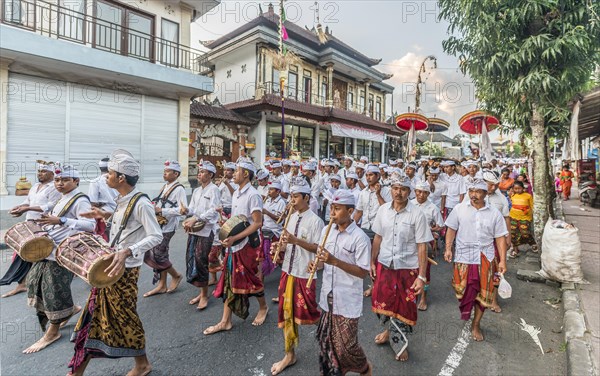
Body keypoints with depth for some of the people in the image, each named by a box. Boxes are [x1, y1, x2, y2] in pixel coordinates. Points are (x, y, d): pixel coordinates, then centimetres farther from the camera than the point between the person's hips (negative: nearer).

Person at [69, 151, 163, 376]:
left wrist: (127, 252, -35)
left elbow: (156, 236, -26)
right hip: (109, 264, 9)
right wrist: (107, 216, 15)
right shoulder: (123, 199, 5)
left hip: (125, 269, -9)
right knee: (94, 313, 18)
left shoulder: (141, 203, -23)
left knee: (124, 317, 6)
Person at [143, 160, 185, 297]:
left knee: (157, 255, -4)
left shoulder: (179, 189, -12)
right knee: (158, 255, 12)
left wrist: (161, 210, -20)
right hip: (158, 226, 8)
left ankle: (176, 275, 19)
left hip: (167, 228, -8)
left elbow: (182, 209, -21)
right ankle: (162, 286, 25)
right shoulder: (164, 187, 13)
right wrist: (154, 207, 3)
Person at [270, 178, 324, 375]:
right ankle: (289, 355, 33)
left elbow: (318, 248, -20)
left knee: (307, 314, 9)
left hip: (305, 274, -7)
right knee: (287, 312, 15)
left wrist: (296, 240, -29)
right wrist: (279, 246, -7)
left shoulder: (315, 220, -16)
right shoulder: (292, 217, 5)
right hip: (288, 271, 7)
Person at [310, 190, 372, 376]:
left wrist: (335, 261, -27)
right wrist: (315, 262, -12)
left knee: (345, 344, 7)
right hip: (328, 296, 6)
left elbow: (363, 272, -17)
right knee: (326, 340, 17)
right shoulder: (327, 230, 1)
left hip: (347, 300, -5)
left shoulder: (360, 238, -18)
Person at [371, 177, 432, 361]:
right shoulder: (383, 209, -3)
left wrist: (422, 276, -14)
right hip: (384, 265, 3)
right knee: (383, 301, 16)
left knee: (404, 307, 12)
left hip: (407, 268, -3)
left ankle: (399, 341, 37)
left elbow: (422, 246, -12)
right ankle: (390, 330, 46)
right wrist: (372, 262, 8)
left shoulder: (417, 214, -14)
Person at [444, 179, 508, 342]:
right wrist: (448, 248, -7)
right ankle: (465, 311, 33)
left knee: (483, 294, 10)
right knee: (463, 290, 1)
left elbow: (500, 238, 3)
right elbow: (451, 229, 3)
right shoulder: (460, 209, -2)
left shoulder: (494, 213, 1)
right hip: (464, 256, -1)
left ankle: (476, 325, 29)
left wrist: (502, 260, -2)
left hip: (485, 258, 2)